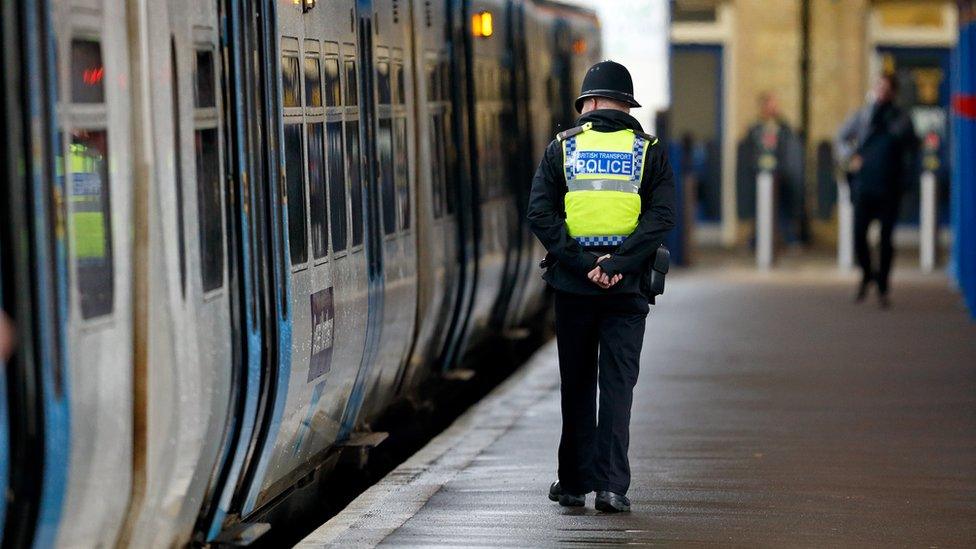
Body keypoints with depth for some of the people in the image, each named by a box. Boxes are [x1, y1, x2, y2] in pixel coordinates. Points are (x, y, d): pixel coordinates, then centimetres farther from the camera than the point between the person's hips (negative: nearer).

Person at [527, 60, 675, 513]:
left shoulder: (562, 148, 5)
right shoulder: (649, 151, 3)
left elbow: (540, 213, -6)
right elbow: (662, 216, -9)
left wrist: (579, 262, -10)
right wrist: (618, 264, -14)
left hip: (572, 284, 1)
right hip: (626, 286, -1)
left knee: (576, 386, 11)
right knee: (617, 384, 1)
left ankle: (574, 482, 18)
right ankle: (611, 484, -8)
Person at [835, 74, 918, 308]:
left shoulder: (902, 120, 6)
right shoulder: (862, 115, 6)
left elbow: (912, 149, 13)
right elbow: (841, 137, 17)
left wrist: (906, 179, 3)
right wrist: (850, 158, 1)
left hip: (890, 189, 0)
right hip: (864, 185, 0)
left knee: (886, 239, 2)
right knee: (858, 234, -7)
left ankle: (883, 288, 13)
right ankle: (867, 273, 20)